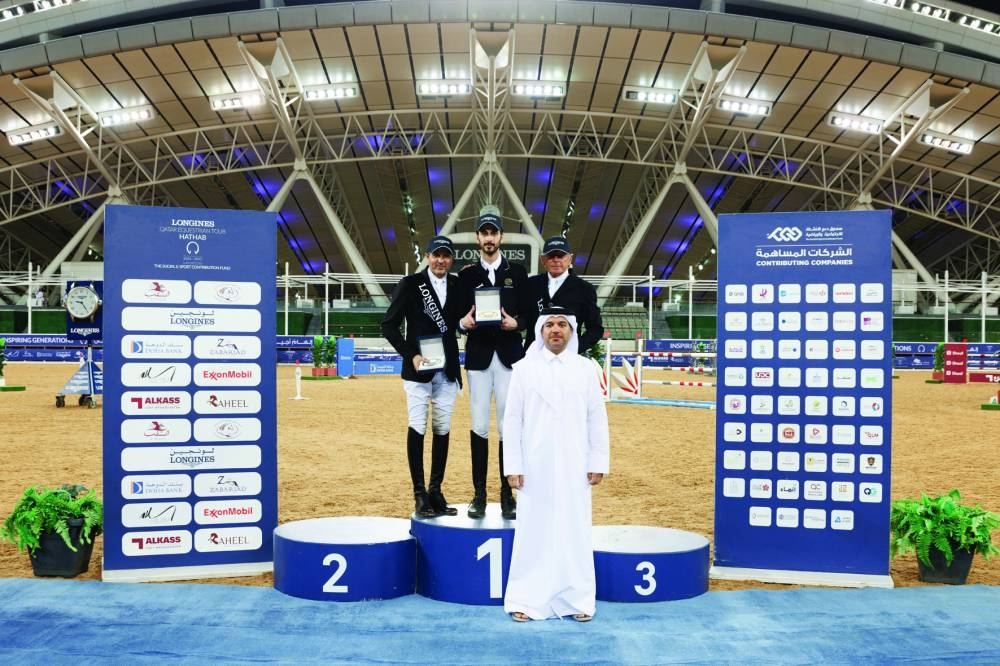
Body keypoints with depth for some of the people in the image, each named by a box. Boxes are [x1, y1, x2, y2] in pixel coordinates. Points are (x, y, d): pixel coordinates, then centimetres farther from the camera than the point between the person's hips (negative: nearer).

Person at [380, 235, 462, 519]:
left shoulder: (458, 285, 8)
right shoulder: (410, 284, -3)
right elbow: (389, 325, -4)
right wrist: (410, 355, -12)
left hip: (447, 369, 4)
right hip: (418, 369, -4)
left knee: (442, 429, 6)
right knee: (417, 427, -6)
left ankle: (436, 490, 15)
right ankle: (419, 493, 1)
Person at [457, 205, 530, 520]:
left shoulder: (518, 271, 9)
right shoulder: (466, 274, 10)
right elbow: (457, 315, 9)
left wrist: (516, 323, -13)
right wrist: (463, 323, -12)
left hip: (509, 355, 0)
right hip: (478, 356, 1)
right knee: (479, 425, 1)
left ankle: (507, 493, 8)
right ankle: (479, 493, 8)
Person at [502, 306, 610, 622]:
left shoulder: (585, 368, 4)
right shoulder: (524, 369, 1)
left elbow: (597, 419, 4)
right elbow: (512, 419, 1)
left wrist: (598, 463, 0)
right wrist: (512, 466, -3)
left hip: (574, 467, 1)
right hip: (535, 466, -1)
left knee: (574, 532, 5)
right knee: (533, 532, 3)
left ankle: (577, 600, 16)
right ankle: (526, 600, 13)